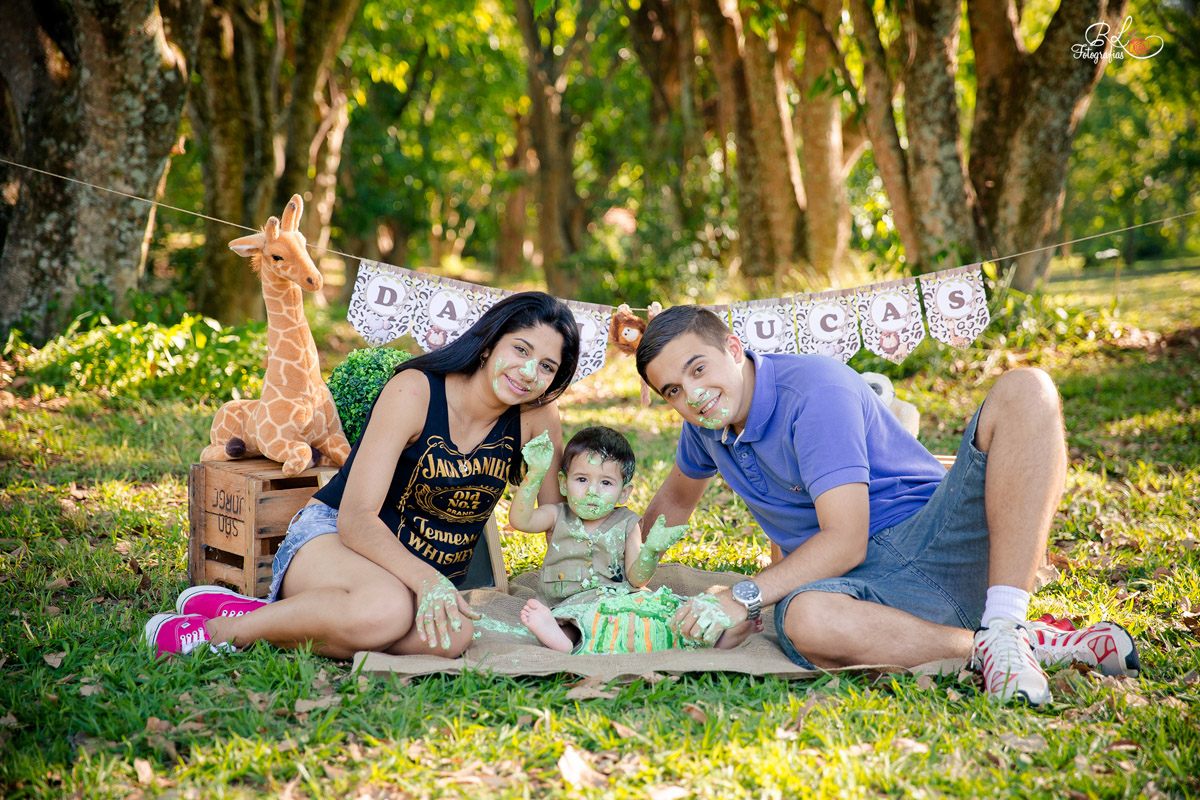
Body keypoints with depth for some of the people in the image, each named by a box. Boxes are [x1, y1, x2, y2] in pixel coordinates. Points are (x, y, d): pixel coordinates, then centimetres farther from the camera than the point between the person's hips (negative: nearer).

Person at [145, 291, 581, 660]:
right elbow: (356, 518, -23)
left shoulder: (537, 417, -4)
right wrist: (425, 580, -38)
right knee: (386, 608, -42)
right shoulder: (414, 391, -17)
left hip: (429, 575, 5)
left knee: (454, 637, -35)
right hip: (331, 538, -5)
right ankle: (219, 629, -20)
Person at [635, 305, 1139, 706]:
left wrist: (744, 597, -24)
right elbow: (677, 496, 33)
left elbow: (845, 540, -21)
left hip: (941, 542, -3)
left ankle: (1004, 632, -36)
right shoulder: (707, 423, 10)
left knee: (1024, 389, -29)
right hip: (867, 583, 4)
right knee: (802, 620, -39)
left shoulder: (815, 390, -14)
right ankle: (1042, 643, -26)